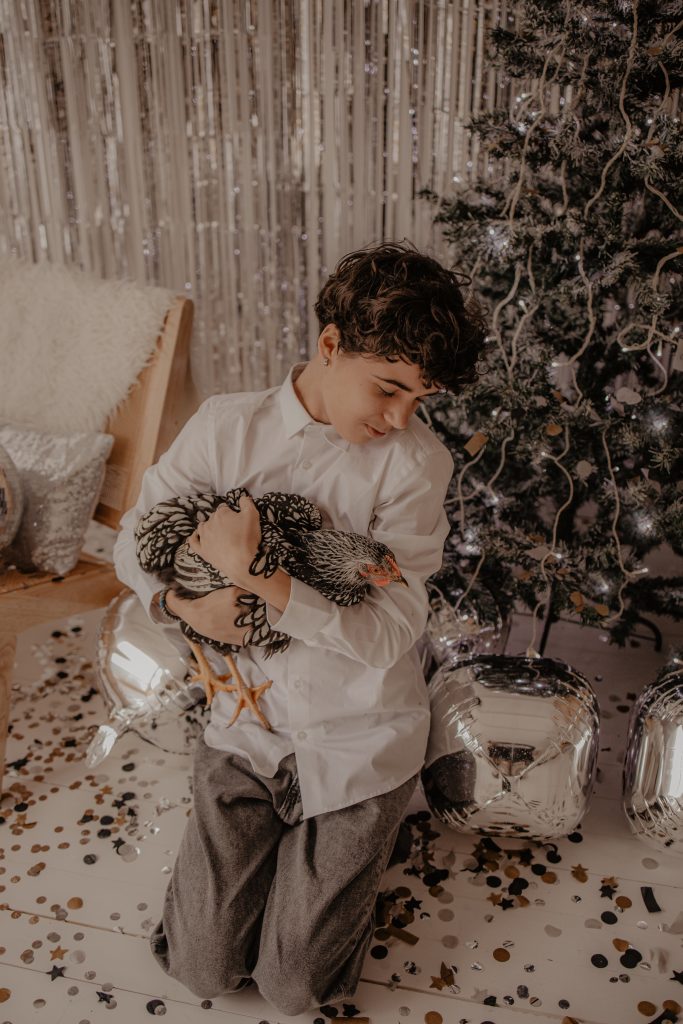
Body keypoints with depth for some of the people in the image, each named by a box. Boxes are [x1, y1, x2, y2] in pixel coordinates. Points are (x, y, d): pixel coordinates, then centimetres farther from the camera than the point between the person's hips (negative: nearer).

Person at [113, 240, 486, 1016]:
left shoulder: (415, 462, -15)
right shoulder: (226, 426, -8)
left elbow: (391, 633, -20)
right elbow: (134, 539, 2)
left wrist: (252, 574, -30)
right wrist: (182, 602, -19)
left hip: (358, 740, -2)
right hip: (246, 723, 2)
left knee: (293, 988, 7)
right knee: (202, 966, 9)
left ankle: (345, 851, 33)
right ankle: (276, 840, 34)